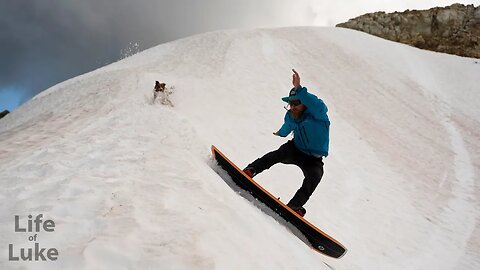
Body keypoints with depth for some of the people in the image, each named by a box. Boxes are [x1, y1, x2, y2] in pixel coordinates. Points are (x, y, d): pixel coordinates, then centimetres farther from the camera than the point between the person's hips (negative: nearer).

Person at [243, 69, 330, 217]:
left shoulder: (317, 115, -23)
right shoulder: (290, 116, -6)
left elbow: (319, 106, -49)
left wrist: (298, 89, -59)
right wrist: (280, 133, 42)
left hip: (314, 159, -3)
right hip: (295, 150, 3)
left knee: (314, 176, -30)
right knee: (279, 154, -28)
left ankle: (295, 205, -27)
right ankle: (251, 170, -31)